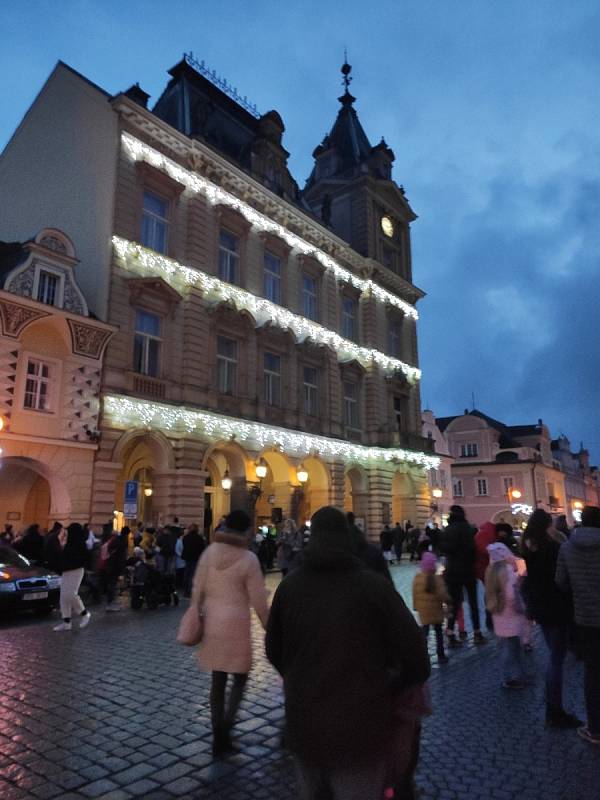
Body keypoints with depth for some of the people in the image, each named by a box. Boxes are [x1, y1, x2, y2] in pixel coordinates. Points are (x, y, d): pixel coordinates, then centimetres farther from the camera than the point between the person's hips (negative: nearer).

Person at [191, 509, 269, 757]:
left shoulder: (210, 552, -3)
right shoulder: (248, 559, -14)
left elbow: (197, 589, 3)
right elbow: (259, 601, -10)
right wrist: (269, 627, 2)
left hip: (212, 622, 4)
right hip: (236, 624, -4)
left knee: (218, 680, 16)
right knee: (239, 677, 15)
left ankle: (219, 739, 24)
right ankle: (226, 725, -1)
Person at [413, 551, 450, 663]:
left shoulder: (417, 578, -7)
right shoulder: (437, 579, -18)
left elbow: (415, 594, 0)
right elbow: (442, 595, -17)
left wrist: (416, 606, 13)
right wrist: (448, 601, 3)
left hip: (423, 610, 2)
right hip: (436, 610, -2)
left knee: (424, 631, 9)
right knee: (438, 632, 14)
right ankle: (441, 656, 22)